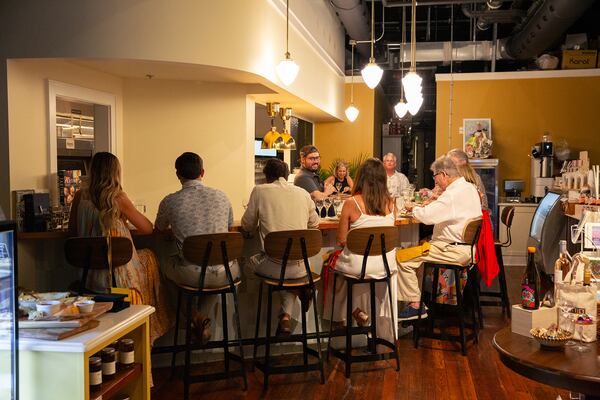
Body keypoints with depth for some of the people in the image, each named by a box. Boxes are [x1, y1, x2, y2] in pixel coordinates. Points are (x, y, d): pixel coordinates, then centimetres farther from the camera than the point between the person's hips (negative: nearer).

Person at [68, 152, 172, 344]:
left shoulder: (80, 196, -1)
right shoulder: (118, 199, -13)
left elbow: (72, 231, 9)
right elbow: (148, 229, -5)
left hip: (88, 272, 5)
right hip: (117, 274, -5)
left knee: (143, 256, 29)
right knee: (149, 257, 26)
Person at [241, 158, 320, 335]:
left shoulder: (259, 191, 0)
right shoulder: (303, 193, 8)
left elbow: (247, 226, 9)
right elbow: (314, 224, 20)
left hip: (274, 267, -2)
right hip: (300, 268, 3)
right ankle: (286, 315, 17)